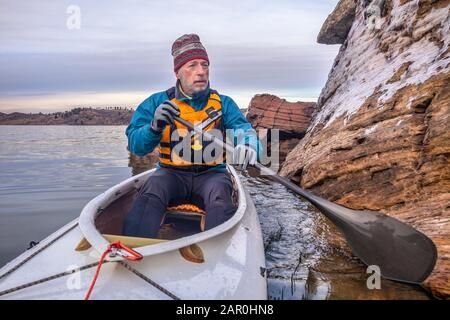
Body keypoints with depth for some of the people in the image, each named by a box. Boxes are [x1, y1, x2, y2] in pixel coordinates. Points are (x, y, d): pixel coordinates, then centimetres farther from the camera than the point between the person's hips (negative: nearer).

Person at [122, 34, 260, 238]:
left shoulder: (223, 104, 7)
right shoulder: (158, 102, 5)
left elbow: (244, 130, -9)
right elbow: (135, 145, -3)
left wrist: (248, 145, -35)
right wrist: (155, 126, -26)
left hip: (211, 174, 0)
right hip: (171, 173, 0)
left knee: (219, 194, -32)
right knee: (152, 191, -30)